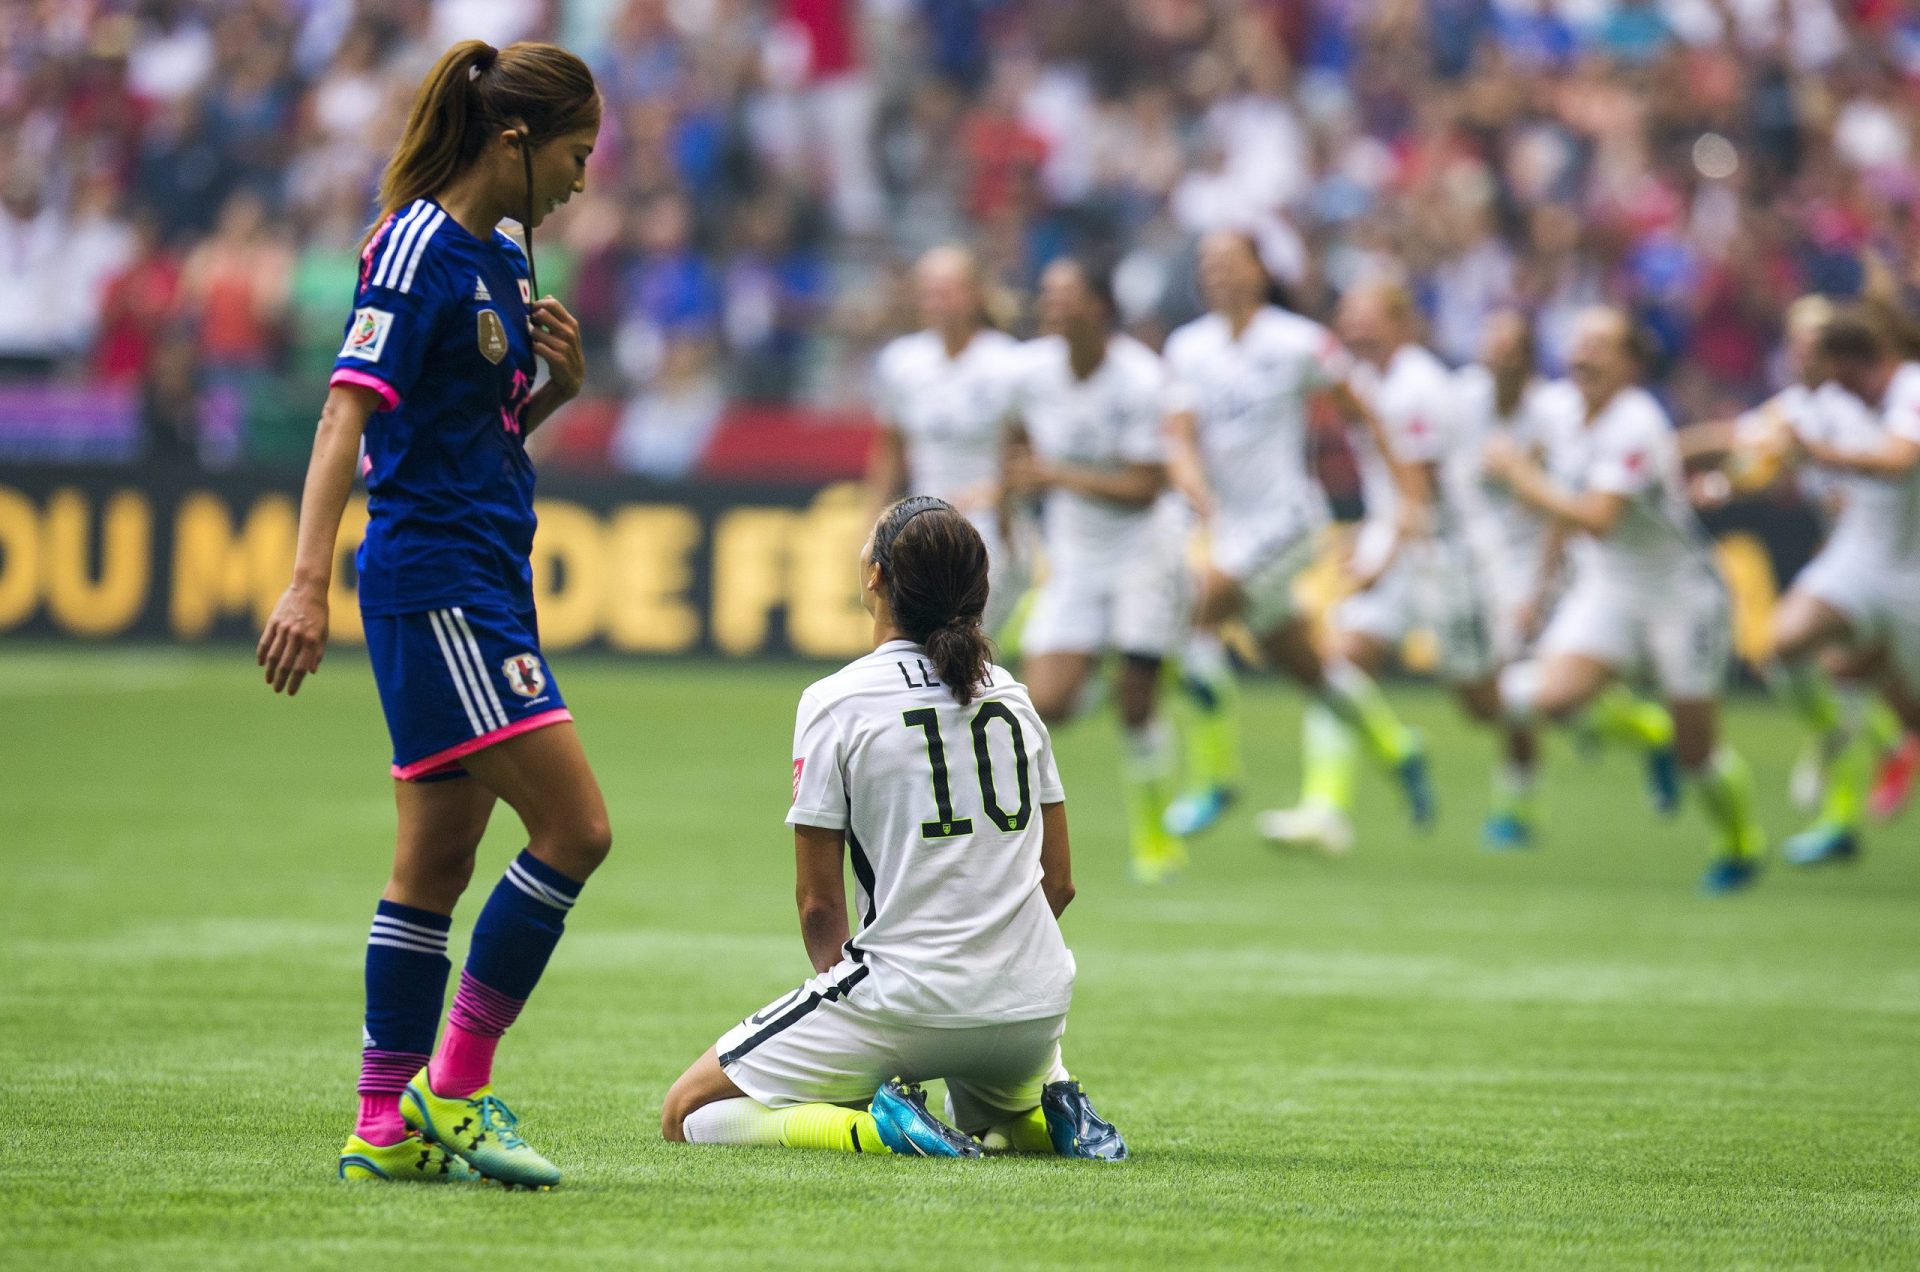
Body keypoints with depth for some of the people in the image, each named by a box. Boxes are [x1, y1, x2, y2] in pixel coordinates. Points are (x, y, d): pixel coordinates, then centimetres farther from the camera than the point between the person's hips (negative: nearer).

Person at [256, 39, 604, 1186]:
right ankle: (453, 1091, -5)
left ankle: (390, 1132, 12)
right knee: (574, 826, -12)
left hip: (485, 587, 10)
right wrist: (309, 581, -28)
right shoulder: (418, 249, -12)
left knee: (438, 862, 9)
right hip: (435, 583, -10)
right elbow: (349, 414, -20)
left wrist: (558, 386, 5)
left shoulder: (500, 261, 15)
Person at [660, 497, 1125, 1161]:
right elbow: (1059, 881, 13)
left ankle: (881, 1125, -15)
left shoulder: (835, 701, -7)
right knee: (988, 1115, 39)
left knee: (689, 1113, 5)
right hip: (1035, 1012, 6)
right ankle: (1051, 1116, 5)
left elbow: (820, 905, -5)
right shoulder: (1012, 693, 10)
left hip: (908, 1000, -6)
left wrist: (842, 998, 12)